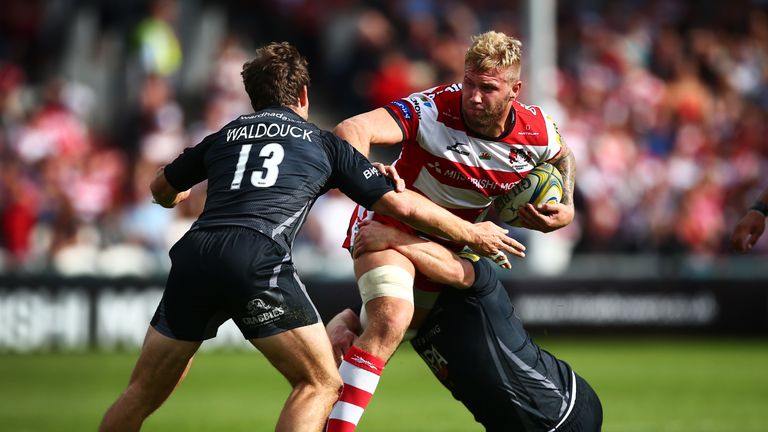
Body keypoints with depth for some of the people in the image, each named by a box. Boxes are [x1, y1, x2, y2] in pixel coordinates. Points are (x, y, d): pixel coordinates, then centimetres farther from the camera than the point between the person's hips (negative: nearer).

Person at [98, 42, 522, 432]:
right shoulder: (324, 143, 20)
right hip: (258, 260, -4)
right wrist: (471, 233, 31)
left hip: (193, 256, 4)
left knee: (143, 393, 15)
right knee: (320, 383, 7)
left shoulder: (222, 137, 27)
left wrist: (178, 198, 67)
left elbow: (161, 190, 42)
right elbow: (400, 204, 18)